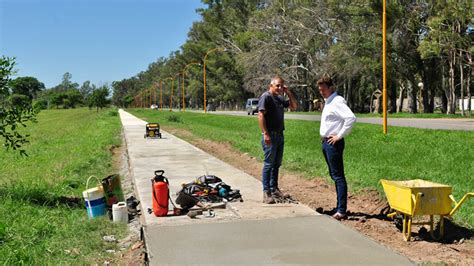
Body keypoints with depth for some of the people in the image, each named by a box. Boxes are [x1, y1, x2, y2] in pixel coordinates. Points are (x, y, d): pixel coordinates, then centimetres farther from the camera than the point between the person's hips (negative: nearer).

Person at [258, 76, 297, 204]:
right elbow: (261, 115, -18)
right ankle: (266, 192, -4)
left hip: (280, 135, 9)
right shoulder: (266, 97, -10)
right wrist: (265, 134, -24)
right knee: (269, 164, -7)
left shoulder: (280, 98, 16)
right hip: (270, 135, -8)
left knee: (277, 163, 13)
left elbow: (294, 106, 23)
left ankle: (274, 188, 22)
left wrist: (289, 93, 9)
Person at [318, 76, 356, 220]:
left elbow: (351, 118, -26)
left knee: (338, 176, -7)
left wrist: (340, 135, -21)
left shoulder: (337, 102, -14)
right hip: (325, 142, 10)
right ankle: (340, 207, 22)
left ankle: (341, 210, -4)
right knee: (334, 175, 14)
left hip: (333, 142, -10)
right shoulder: (327, 102, 16)